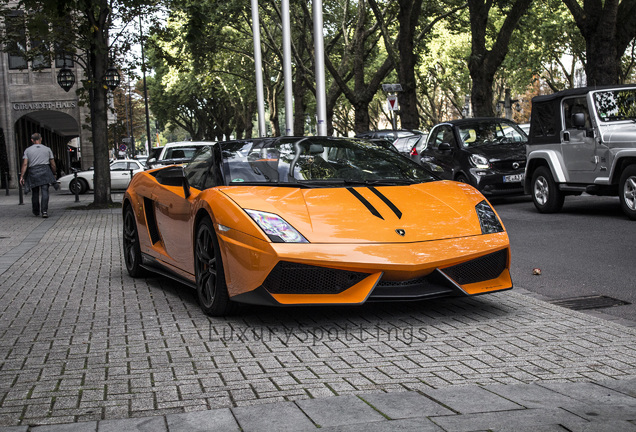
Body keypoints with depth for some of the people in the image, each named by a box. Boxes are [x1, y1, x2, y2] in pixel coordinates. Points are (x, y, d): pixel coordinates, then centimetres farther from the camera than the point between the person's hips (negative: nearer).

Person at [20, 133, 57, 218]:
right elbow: (53, 164, 9)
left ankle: (36, 211, 25)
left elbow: (25, 164, -1)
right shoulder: (47, 149, 10)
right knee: (45, 191, -6)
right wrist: (54, 174, 21)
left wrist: (22, 176, -3)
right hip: (45, 171, -1)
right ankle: (44, 211, -19)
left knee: (35, 192, 13)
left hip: (33, 172, 1)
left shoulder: (28, 150, 8)